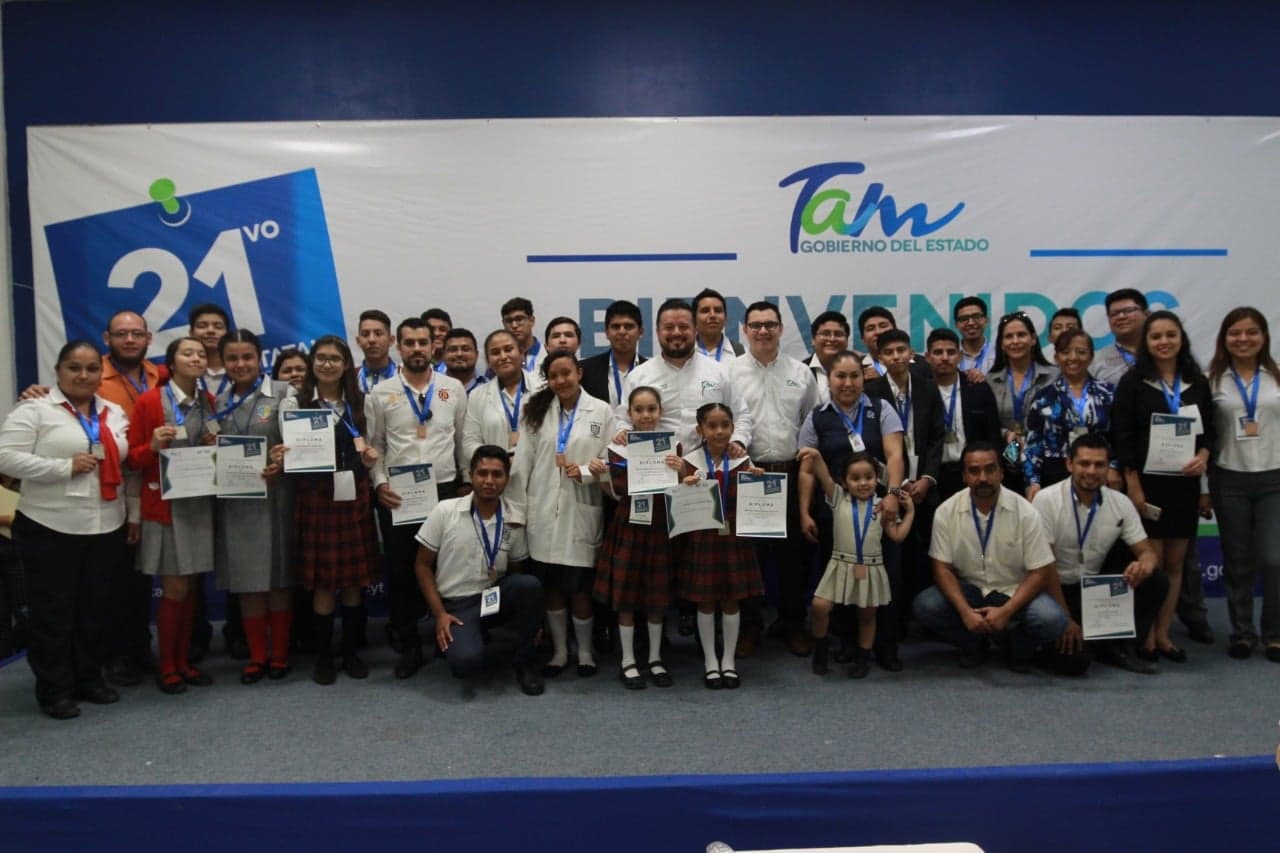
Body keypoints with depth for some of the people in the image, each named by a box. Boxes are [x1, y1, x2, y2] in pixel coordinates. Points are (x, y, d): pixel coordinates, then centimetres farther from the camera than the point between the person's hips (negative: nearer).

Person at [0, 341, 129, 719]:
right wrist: (66, 467, -19)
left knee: (97, 607, 12)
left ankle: (89, 678, 25)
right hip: (51, 528, -5)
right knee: (53, 610, 4)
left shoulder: (115, 413, 12)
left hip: (106, 528, 5)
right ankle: (53, 690, 14)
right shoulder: (34, 410, -5)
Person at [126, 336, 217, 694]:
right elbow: (132, 458, -4)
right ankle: (166, 666, 12)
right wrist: (153, 446, -23)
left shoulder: (209, 402, 8)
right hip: (166, 505, -5)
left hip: (200, 503, 5)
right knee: (175, 588, -3)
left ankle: (183, 661, 21)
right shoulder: (148, 401, -6)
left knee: (191, 587, 10)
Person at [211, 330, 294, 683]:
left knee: (278, 578, 4)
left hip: (274, 495, -4)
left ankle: (279, 654, 16)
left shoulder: (282, 392, -2)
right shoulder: (219, 402, 12)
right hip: (234, 498, 4)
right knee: (245, 580, 7)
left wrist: (281, 464, -22)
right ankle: (256, 656, 17)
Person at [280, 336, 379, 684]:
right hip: (315, 497, -2)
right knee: (323, 580, 1)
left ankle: (351, 650, 19)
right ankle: (323, 655, 14)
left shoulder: (358, 403, 10)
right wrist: (280, 457, -21)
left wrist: (370, 456, -9)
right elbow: (286, 451, 0)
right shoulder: (295, 404, 1)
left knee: (355, 577, 6)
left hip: (354, 495, 3)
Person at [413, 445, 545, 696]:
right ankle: (461, 640, 9)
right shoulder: (445, 511, -7)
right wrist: (439, 614, -10)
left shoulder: (513, 521, -3)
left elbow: (515, 572, 9)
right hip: (456, 604, -2)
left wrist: (532, 617, -5)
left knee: (529, 584, -30)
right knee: (466, 662, -31)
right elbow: (422, 565, -1)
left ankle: (525, 663, -9)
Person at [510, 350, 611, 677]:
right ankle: (559, 650, 23)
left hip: (581, 510, -2)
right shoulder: (536, 411, 8)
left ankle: (584, 651, 21)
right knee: (550, 585, 8)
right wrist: (517, 509, -1)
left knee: (580, 586, 1)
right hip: (543, 511, 2)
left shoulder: (601, 411, 1)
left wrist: (584, 472, -18)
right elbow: (522, 462, 4)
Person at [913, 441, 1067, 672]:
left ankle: (1018, 647, 6)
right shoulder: (946, 512, -10)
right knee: (925, 607, -26)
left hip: (1015, 592, -1)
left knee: (1052, 620, -30)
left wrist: (1006, 611, -24)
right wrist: (965, 611, -24)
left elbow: (1040, 573, -11)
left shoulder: (1026, 513, -13)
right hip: (968, 589, 1)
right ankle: (974, 643, 4)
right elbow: (942, 567, -8)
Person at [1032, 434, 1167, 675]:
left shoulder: (1121, 503, -1)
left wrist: (1144, 563, -25)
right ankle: (1060, 634, 10)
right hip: (1058, 591, -5)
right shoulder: (1047, 499, -16)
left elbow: (1146, 550, 3)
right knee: (1073, 661, -26)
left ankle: (1118, 646, -3)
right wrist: (1065, 619, -18)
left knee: (1157, 581, -18)